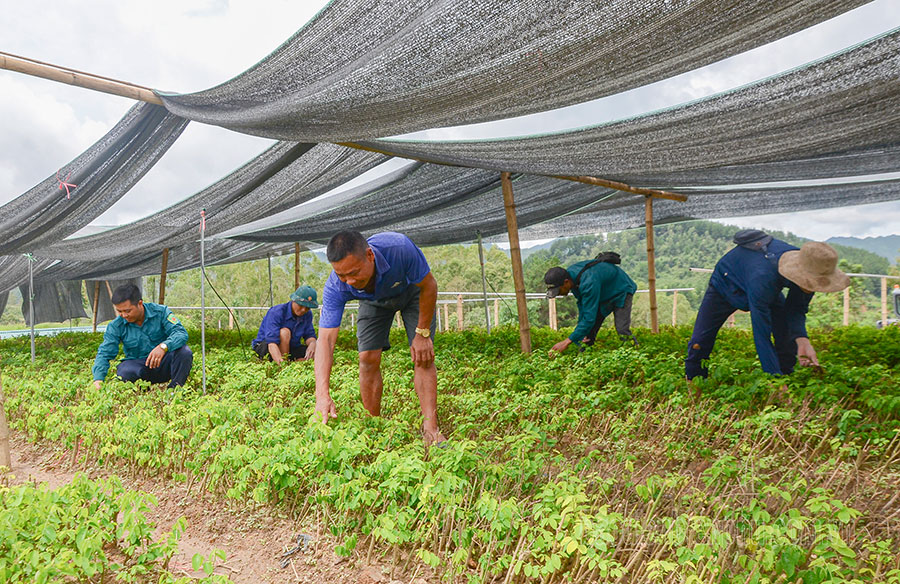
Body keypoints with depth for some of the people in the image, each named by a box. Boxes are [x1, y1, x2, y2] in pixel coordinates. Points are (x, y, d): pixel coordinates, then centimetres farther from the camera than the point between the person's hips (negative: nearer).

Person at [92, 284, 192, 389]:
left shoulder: (160, 312, -9)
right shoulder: (116, 326, -3)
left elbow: (181, 333, -21)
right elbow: (104, 353, -4)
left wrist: (163, 346, -42)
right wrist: (98, 379, -22)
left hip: (164, 363, 0)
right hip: (139, 367, 1)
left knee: (184, 351, -31)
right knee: (124, 371, -34)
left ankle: (175, 389, -14)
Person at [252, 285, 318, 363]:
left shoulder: (307, 315, -6)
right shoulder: (276, 312, -26)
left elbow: (310, 335, -5)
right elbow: (271, 343, -35)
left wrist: (312, 344, -32)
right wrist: (280, 361, -53)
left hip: (289, 349, 5)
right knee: (284, 332, -35)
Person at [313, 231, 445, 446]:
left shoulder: (399, 248, -44)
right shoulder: (336, 287, -36)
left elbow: (429, 285, -26)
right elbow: (325, 339, -39)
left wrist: (423, 333, -21)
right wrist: (322, 395, -50)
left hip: (411, 290, -1)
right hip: (373, 300, 2)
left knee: (423, 357, -14)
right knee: (368, 358, -10)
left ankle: (431, 428, -11)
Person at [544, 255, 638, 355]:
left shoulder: (588, 282, -43)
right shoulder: (570, 273, -16)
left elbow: (589, 317, -42)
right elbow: (582, 304, -3)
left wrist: (567, 341, -41)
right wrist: (583, 334, -7)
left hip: (621, 292, -7)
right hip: (602, 295, 7)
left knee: (622, 331, -21)